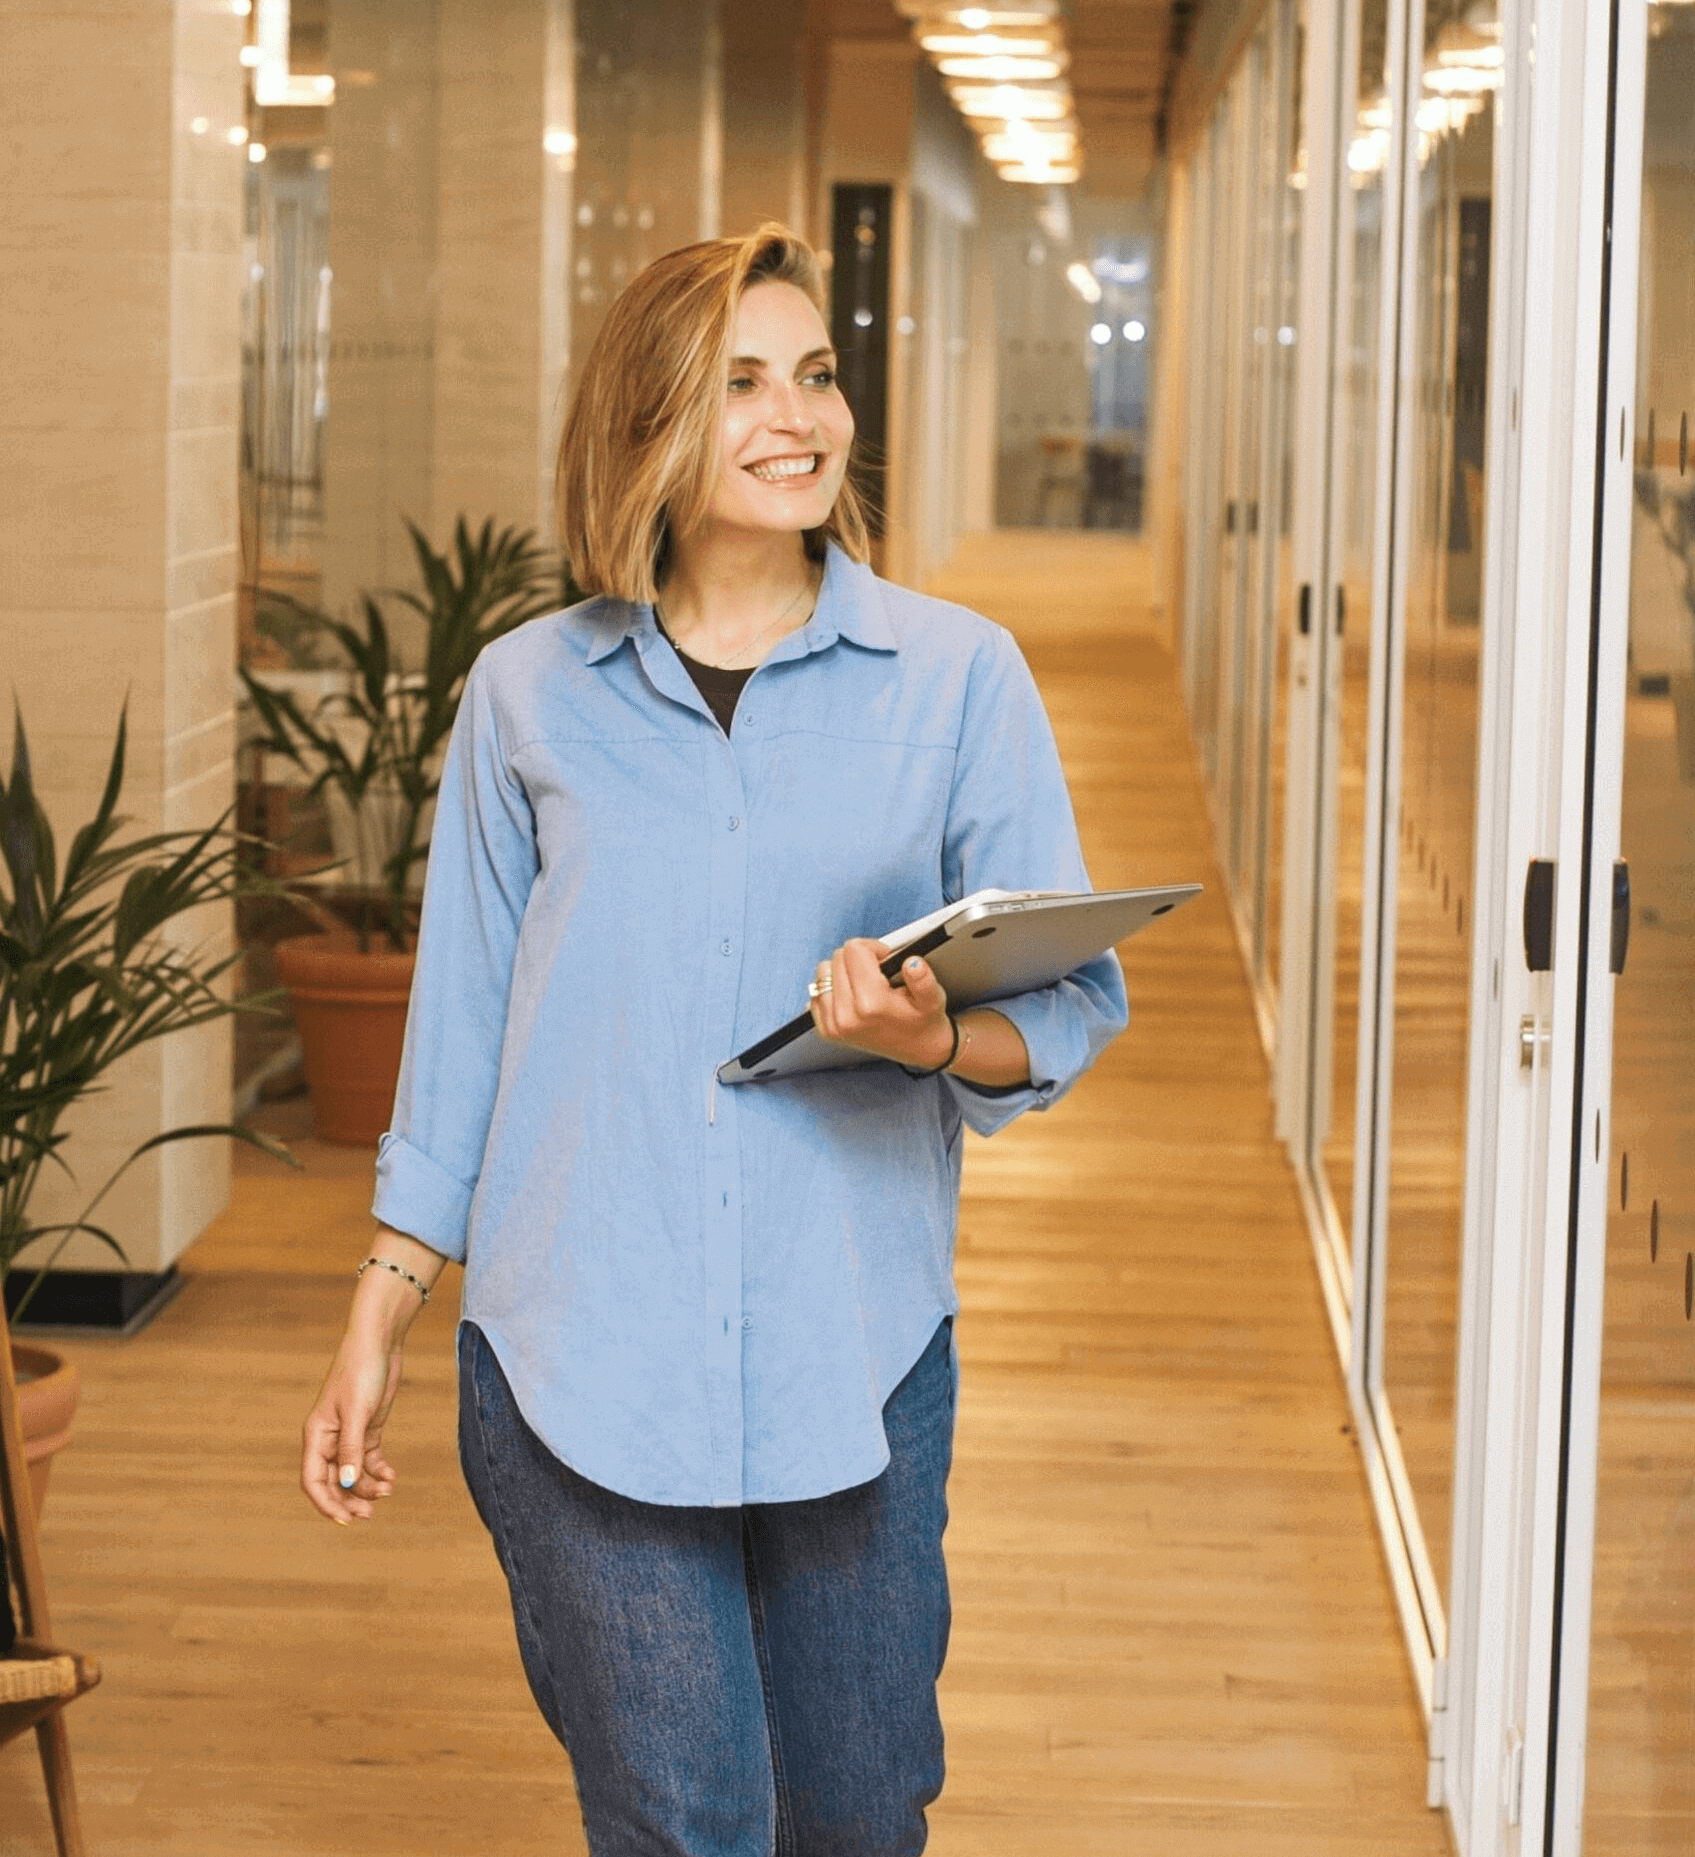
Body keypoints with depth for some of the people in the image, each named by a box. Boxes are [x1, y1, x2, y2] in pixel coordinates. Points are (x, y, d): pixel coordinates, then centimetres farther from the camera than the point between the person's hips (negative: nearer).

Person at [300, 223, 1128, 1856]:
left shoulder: (956, 677, 3)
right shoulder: (528, 695, 6)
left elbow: (1074, 1001, 1)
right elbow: (459, 1034, 11)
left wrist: (940, 1038, -22)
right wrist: (377, 1322, 10)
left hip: (854, 1356, 1)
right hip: (579, 1358, 0)